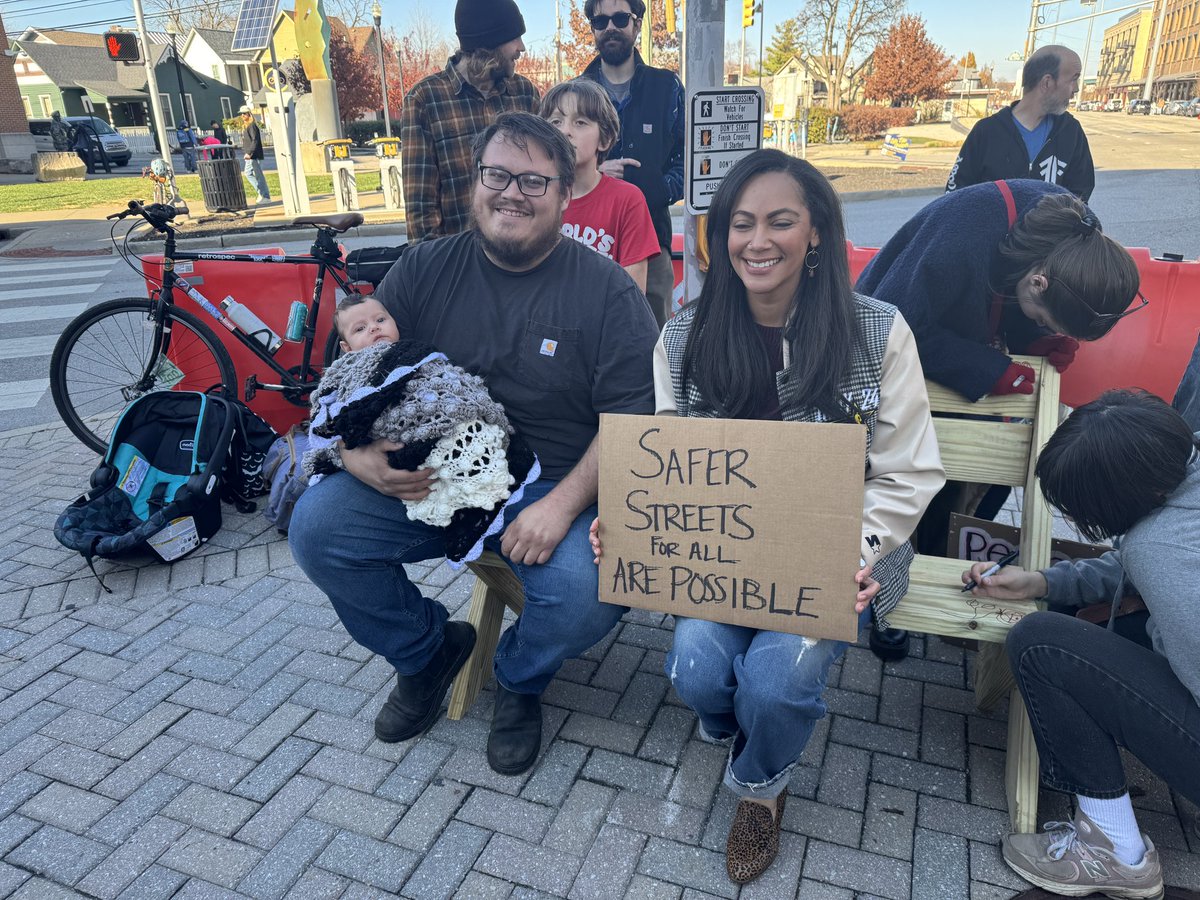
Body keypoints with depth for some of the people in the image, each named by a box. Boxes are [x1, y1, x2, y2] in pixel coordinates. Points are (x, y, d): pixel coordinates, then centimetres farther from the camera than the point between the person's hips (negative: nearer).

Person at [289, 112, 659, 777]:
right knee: (315, 524, -15)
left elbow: (633, 420, -10)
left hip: (555, 490, -3)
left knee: (585, 594, -30)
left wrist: (562, 504, -24)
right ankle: (428, 650, 14)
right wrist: (355, 453, -14)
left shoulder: (607, 292, -6)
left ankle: (520, 679, 11)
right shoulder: (425, 270, 4)